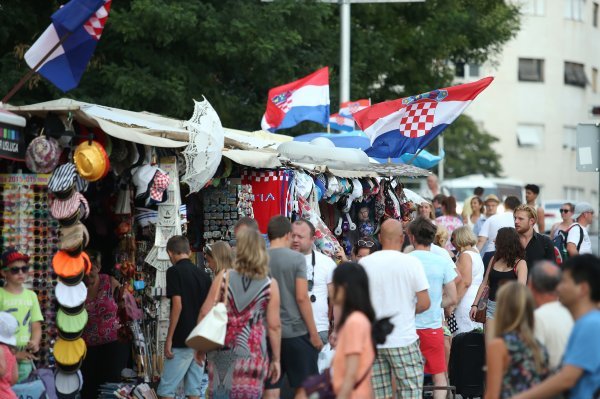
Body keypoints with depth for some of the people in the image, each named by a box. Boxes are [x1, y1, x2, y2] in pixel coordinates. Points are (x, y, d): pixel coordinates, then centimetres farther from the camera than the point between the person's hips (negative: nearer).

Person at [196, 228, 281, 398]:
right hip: (252, 354, -1)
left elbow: (205, 313, -1)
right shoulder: (270, 285, -3)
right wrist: (276, 359, 7)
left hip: (222, 352, 1)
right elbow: (274, 326, -2)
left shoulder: (224, 277, -2)